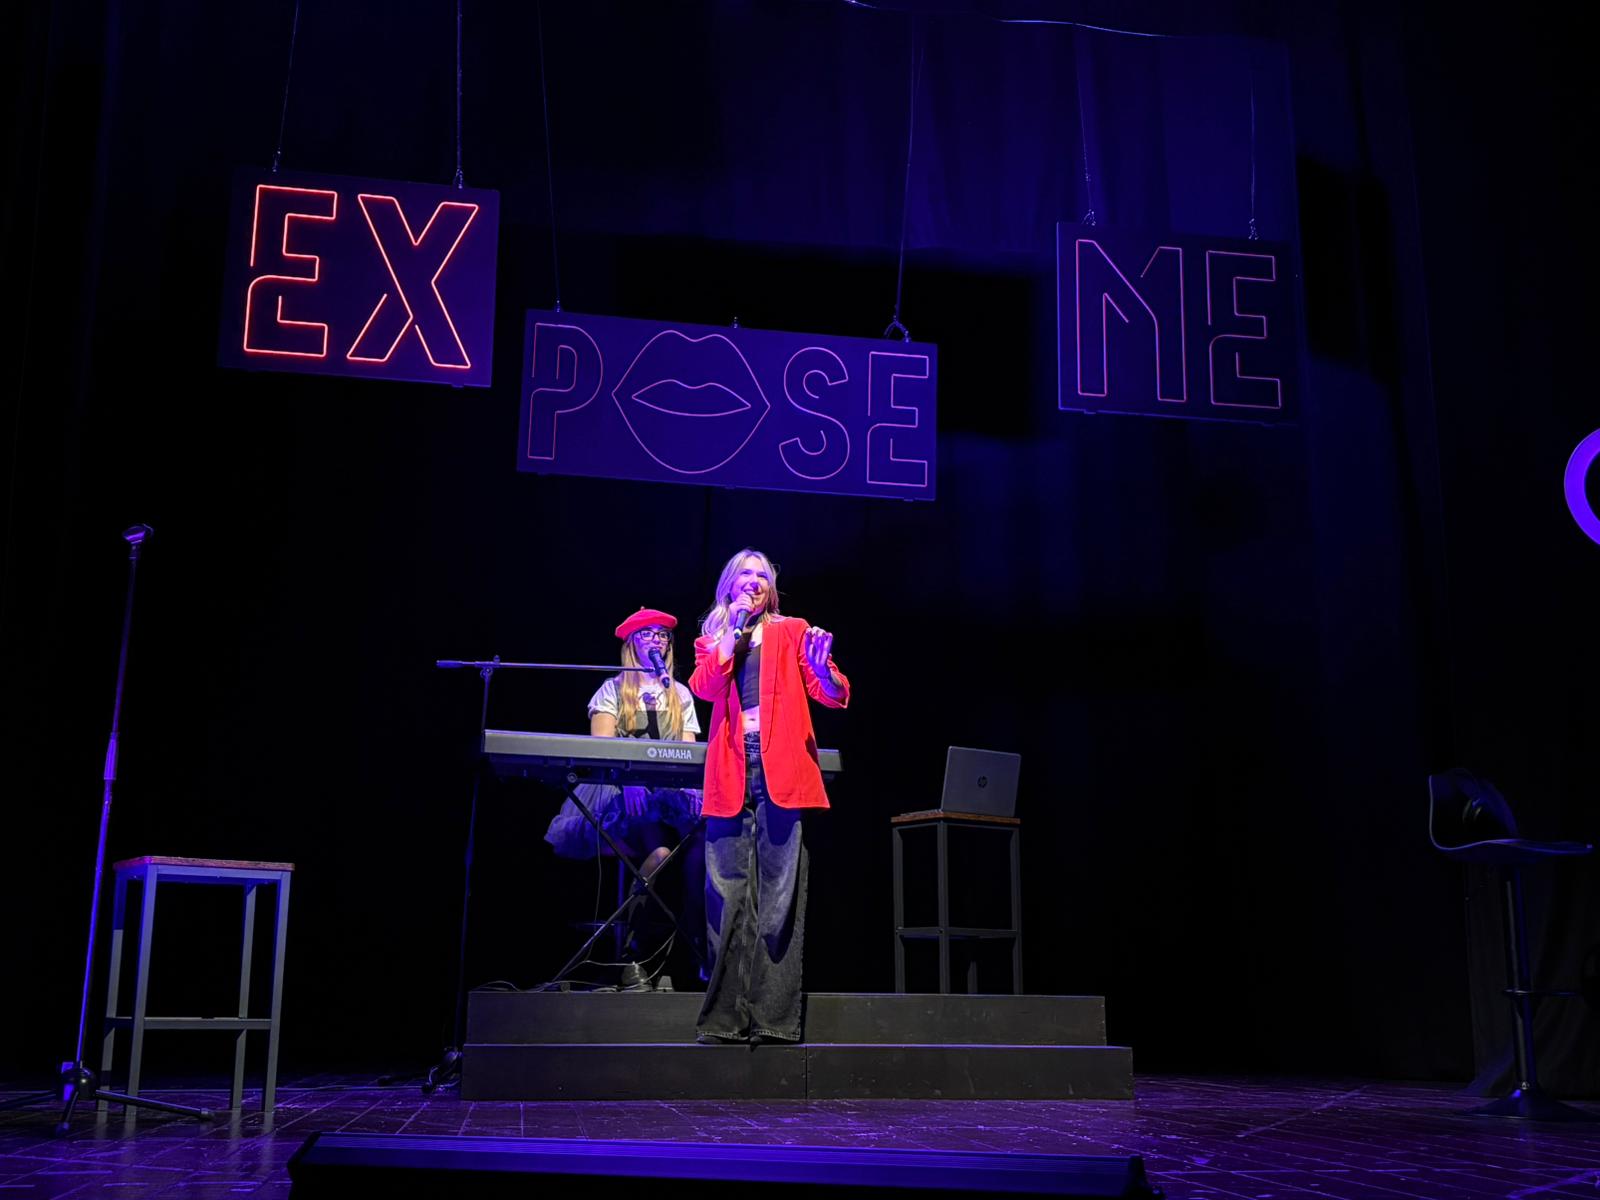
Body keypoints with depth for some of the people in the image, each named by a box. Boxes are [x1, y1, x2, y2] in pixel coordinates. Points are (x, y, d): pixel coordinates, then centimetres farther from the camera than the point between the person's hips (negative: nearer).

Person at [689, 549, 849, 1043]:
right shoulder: (712, 640, 21)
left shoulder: (791, 631, 16)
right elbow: (703, 686, 0)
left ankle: (775, 1017, -6)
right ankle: (725, 1017, 0)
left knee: (779, 894, -6)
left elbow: (834, 695, 7)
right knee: (727, 895, -2)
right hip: (730, 771, 2)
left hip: (781, 766, -1)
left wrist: (821, 668, -14)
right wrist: (732, 631, -2)